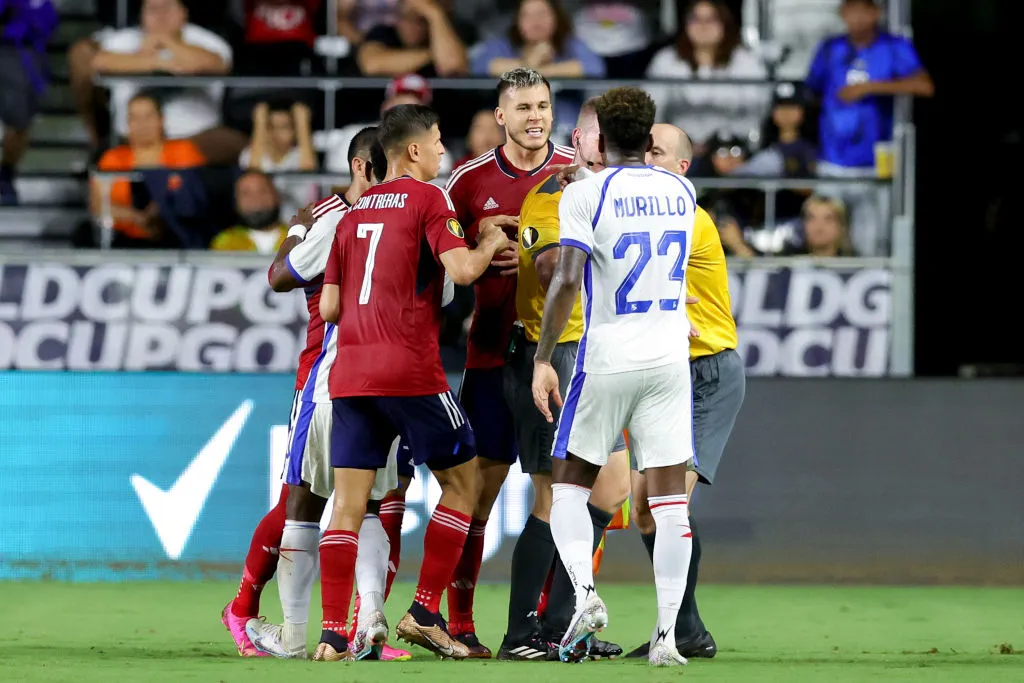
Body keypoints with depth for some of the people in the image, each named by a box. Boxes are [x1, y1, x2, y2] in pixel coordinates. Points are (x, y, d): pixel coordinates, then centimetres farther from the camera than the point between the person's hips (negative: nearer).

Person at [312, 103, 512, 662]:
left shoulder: (355, 210, 16)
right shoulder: (427, 199, -2)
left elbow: (329, 307, 15)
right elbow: (462, 269, -15)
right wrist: (489, 243, 5)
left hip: (349, 370, 6)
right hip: (410, 369, -6)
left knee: (348, 500, 3)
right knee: (461, 480, 10)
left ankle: (332, 635, -3)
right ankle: (425, 612, 4)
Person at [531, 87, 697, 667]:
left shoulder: (586, 194, -8)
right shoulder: (682, 191, 7)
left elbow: (567, 280, -17)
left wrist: (543, 359, -12)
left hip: (606, 360, -3)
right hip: (670, 358, 3)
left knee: (569, 488, 11)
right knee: (670, 501, 2)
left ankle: (585, 593, -12)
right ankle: (667, 634, -4)